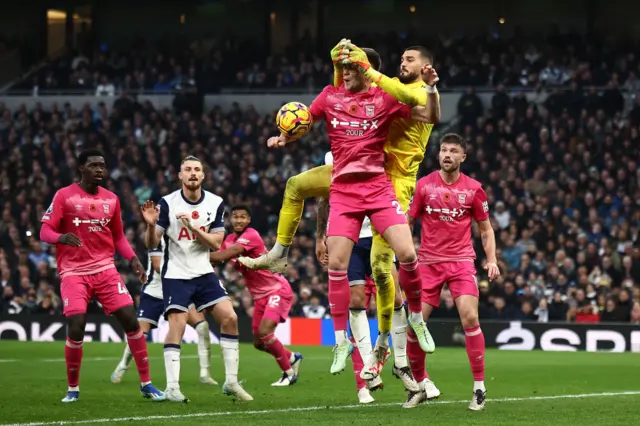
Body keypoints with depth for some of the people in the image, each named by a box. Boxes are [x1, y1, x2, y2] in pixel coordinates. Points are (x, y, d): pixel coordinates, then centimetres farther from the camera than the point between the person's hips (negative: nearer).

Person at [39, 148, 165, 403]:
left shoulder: (111, 199, 9)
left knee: (131, 321, -5)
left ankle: (146, 384, 6)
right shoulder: (64, 196, -4)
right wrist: (61, 237, -30)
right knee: (76, 329, -15)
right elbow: (45, 231, -8)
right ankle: (72, 389, 6)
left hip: (105, 269, 4)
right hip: (73, 272, -4)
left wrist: (133, 259, 2)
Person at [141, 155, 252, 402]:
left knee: (230, 318, -7)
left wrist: (193, 228, -18)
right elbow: (151, 244, -7)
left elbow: (216, 243, -3)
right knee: (177, 325, -17)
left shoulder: (215, 204, 1)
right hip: (176, 275, -3)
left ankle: (231, 382, 2)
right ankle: (172, 387, -14)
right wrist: (151, 225, -28)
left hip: (204, 273, 4)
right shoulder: (167, 203, -8)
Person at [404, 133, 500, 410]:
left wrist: (492, 261, -2)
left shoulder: (473, 188, 1)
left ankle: (479, 387, -7)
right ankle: (420, 384, 16)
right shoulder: (424, 185, 2)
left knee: (470, 317, -18)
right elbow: (407, 222, 8)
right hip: (428, 262, 1)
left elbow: (485, 228, 10)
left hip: (462, 261, -1)